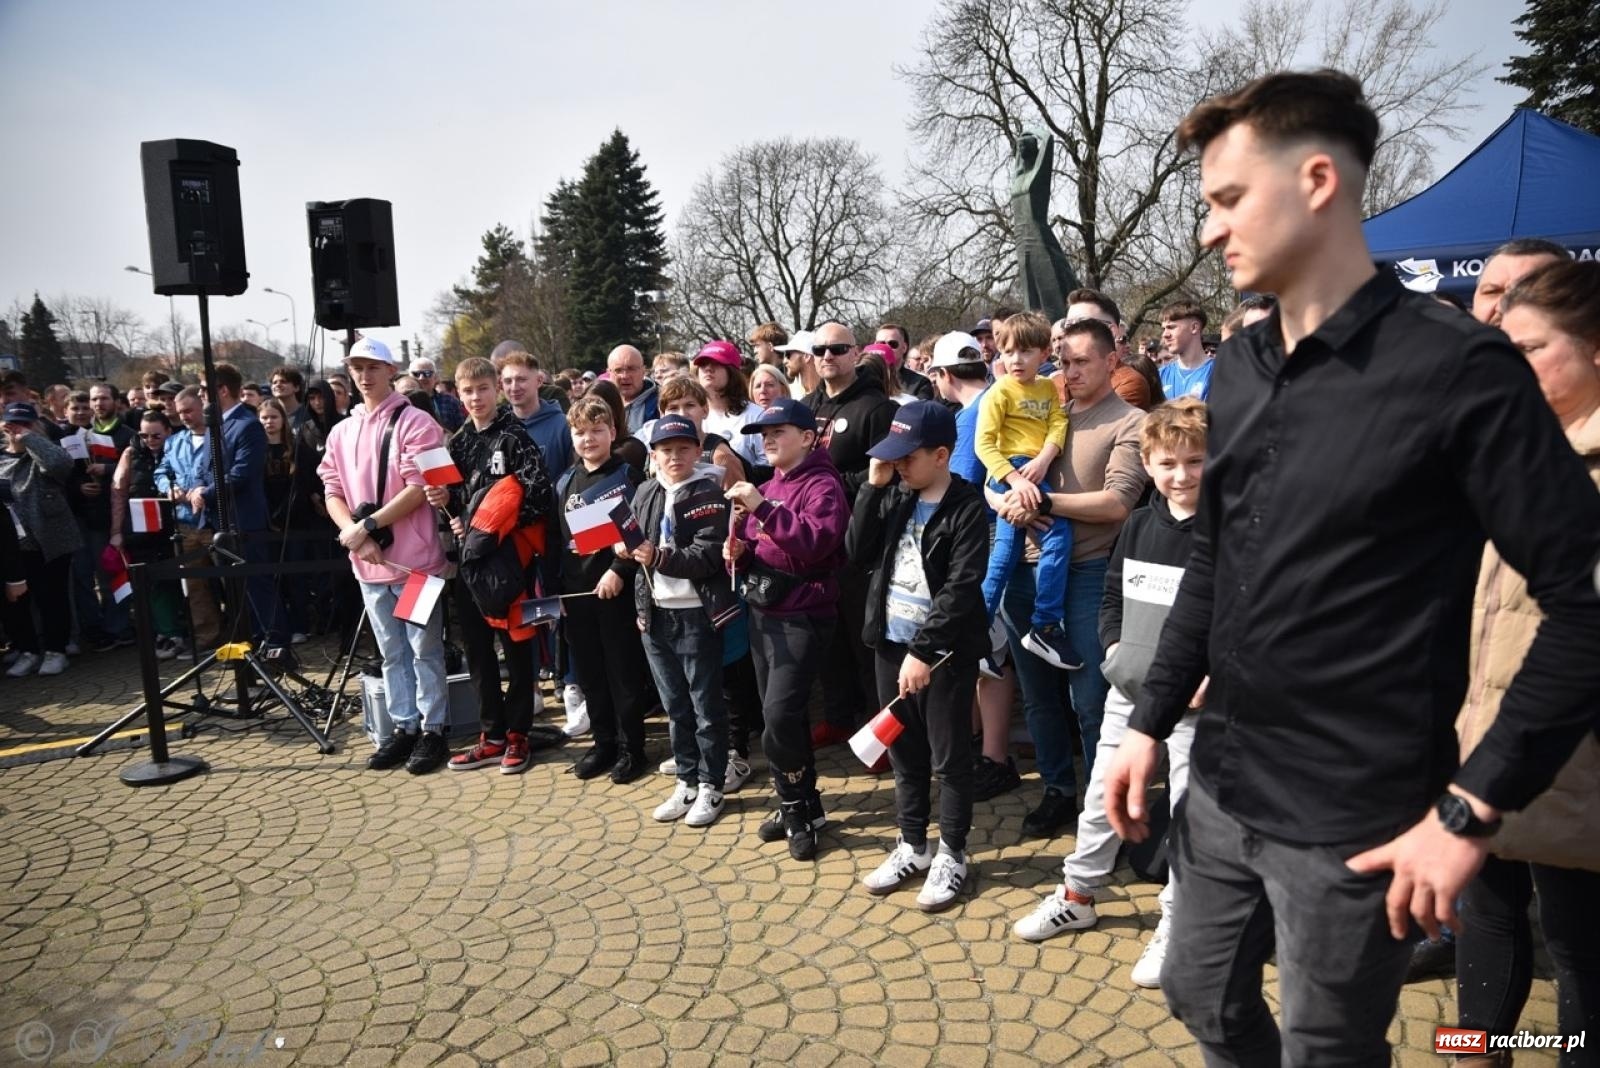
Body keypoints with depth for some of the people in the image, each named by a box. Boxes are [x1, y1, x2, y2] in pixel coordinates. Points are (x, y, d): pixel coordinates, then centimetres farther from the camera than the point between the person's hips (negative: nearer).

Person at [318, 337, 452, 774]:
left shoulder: (415, 423, -7)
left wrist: (368, 525, -16)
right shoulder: (341, 432, 13)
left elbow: (419, 488, -15)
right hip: (368, 562, 6)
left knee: (425, 650, 3)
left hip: (415, 558, -6)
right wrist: (352, 532, -9)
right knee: (392, 652, 14)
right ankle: (403, 727, 24)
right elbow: (332, 492, 10)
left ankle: (432, 731, 12)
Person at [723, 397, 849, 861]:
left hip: (802, 613, -8)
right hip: (763, 610, 8)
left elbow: (817, 542, -26)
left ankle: (798, 808, 6)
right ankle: (799, 804, 25)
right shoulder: (767, 487, 16)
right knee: (777, 714, 12)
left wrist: (763, 509, -27)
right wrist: (737, 553, 1)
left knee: (780, 714, -14)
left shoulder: (822, 484, -9)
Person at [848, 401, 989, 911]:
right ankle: (912, 846, 32)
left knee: (949, 758, 8)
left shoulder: (966, 506, -12)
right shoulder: (895, 496, 6)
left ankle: (951, 856, 24)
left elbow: (962, 587, -19)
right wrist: (872, 487, -8)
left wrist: (923, 650, -21)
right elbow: (860, 554, -1)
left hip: (944, 650, -6)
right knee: (904, 754, 17)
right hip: (891, 643, 6)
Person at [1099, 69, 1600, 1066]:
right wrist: (1153, 719, 9)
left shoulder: (1459, 368, -16)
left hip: (1353, 815, -6)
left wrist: (1473, 807, -17)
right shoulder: (1239, 369, 5)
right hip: (1221, 786, 6)